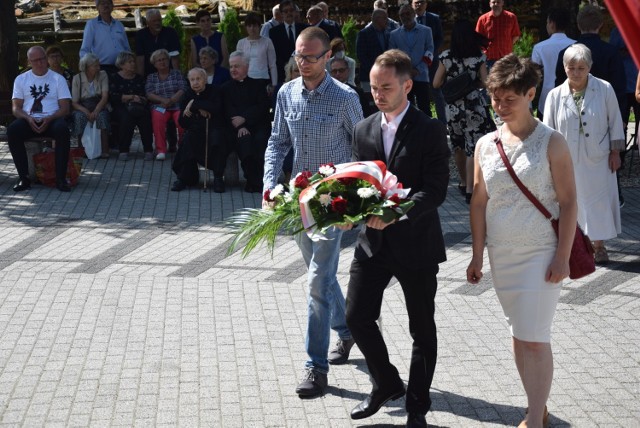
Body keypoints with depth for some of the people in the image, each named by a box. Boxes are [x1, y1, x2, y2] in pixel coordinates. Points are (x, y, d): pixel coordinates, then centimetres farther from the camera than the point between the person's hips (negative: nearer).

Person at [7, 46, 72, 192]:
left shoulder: (58, 79, 9)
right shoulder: (21, 79, 14)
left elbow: (65, 108, 2)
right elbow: (16, 108, 7)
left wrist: (49, 119, -17)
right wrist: (29, 119, -15)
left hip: (52, 120, -1)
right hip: (28, 120, 1)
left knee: (62, 129, -36)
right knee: (12, 130, -31)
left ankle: (61, 178, -30)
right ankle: (24, 177, -25)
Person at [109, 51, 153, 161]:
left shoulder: (139, 78, 21)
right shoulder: (115, 78, 9)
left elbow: (146, 96, 13)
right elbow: (113, 96, -6)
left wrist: (140, 99, -10)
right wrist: (132, 97, -10)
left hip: (138, 107, 3)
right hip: (121, 108, -3)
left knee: (145, 116, -32)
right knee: (126, 117, -37)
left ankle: (148, 150, -30)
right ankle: (123, 151, -30)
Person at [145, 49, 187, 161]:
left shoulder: (176, 74, 17)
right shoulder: (151, 77, 20)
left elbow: (183, 90, 3)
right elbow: (149, 94, 5)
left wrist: (171, 100, -13)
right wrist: (163, 100, -13)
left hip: (177, 106, 0)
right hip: (160, 107, 0)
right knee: (157, 118, -35)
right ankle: (161, 150, -33)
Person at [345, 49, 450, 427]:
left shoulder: (430, 130, -10)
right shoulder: (364, 129, 6)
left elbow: (435, 190, -17)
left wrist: (395, 213, -30)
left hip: (416, 243, -4)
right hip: (373, 240, 5)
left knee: (422, 328, 8)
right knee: (357, 316, 2)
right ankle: (387, 384, 27)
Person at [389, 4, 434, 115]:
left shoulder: (426, 31, 7)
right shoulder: (394, 34, 10)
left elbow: (429, 53, 1)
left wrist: (418, 70, -10)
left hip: (421, 77, -2)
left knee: (424, 109, -4)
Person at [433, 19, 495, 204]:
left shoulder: (446, 56, -4)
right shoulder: (479, 56, -6)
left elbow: (436, 83, -1)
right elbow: (485, 83, -6)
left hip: (453, 108, 2)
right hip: (474, 107, -2)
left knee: (459, 147, 19)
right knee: (473, 148, -1)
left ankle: (465, 182, 35)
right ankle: (469, 189, -7)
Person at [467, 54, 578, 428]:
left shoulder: (551, 142, -7)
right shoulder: (485, 145, 5)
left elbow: (568, 201, -8)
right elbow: (480, 202, 9)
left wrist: (563, 256, -12)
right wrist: (478, 255, 8)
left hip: (541, 254, -5)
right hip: (501, 255, 5)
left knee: (534, 338, -7)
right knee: (519, 334, 12)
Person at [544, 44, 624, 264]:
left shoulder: (604, 89, -5)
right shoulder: (556, 95, -3)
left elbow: (615, 122, 2)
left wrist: (615, 151, 1)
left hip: (598, 159, 0)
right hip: (568, 160, 0)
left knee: (600, 201, 4)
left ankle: (599, 245, 18)